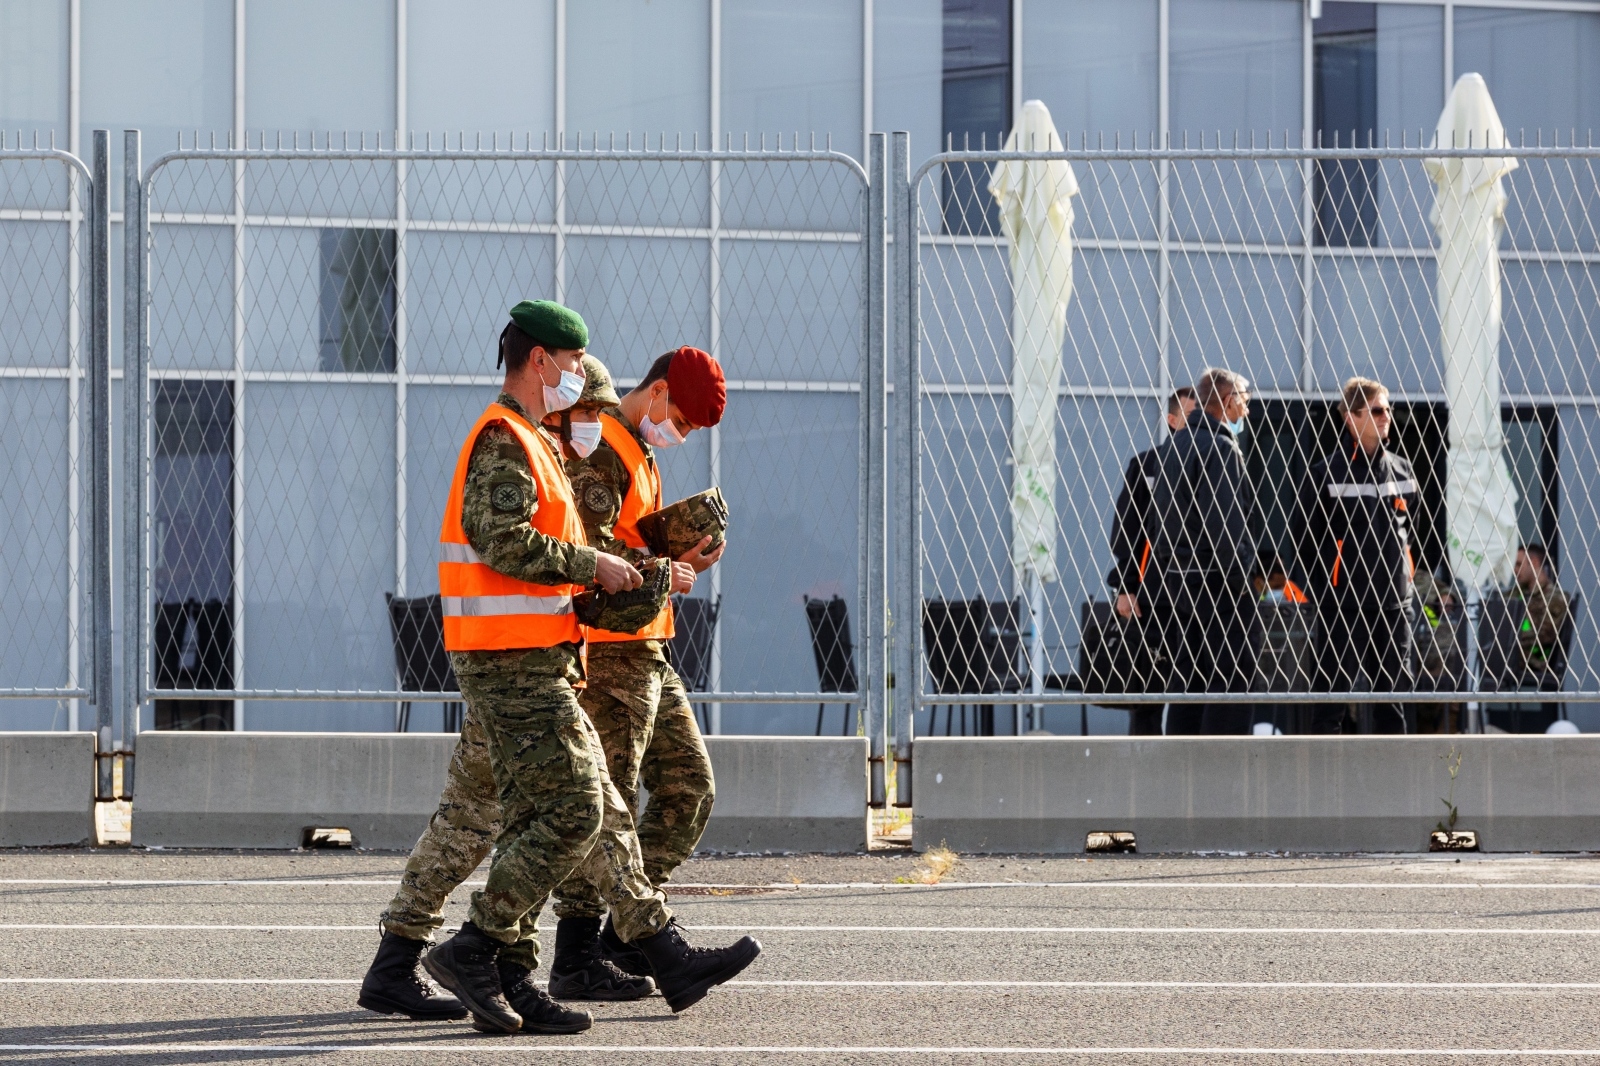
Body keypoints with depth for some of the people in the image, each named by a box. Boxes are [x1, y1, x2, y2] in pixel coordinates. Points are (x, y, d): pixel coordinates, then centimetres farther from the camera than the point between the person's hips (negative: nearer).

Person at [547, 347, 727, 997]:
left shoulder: (636, 453, 22)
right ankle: (575, 958, -7)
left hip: (646, 654, 11)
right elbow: (592, 554, -23)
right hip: (608, 655, -11)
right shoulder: (598, 449, -12)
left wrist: (684, 559, 9)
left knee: (689, 788, 11)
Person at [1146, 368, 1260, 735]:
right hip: (1214, 581, -9)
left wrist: (1165, 565, 16)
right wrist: (1239, 578, -14)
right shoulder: (1221, 447, -12)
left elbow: (1153, 519, 16)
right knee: (1230, 680, -6)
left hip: (1171, 578, 9)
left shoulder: (1174, 444, 14)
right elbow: (1224, 523, -19)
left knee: (1186, 682, 11)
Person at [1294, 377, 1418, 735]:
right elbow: (1305, 538, -3)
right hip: (1343, 606, -5)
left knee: (1394, 692, 8)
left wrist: (1403, 573, 13)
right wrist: (1324, 590, -5)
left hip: (1394, 602, 5)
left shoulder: (1401, 471, 11)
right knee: (1336, 692, -7)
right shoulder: (1327, 473, -6)